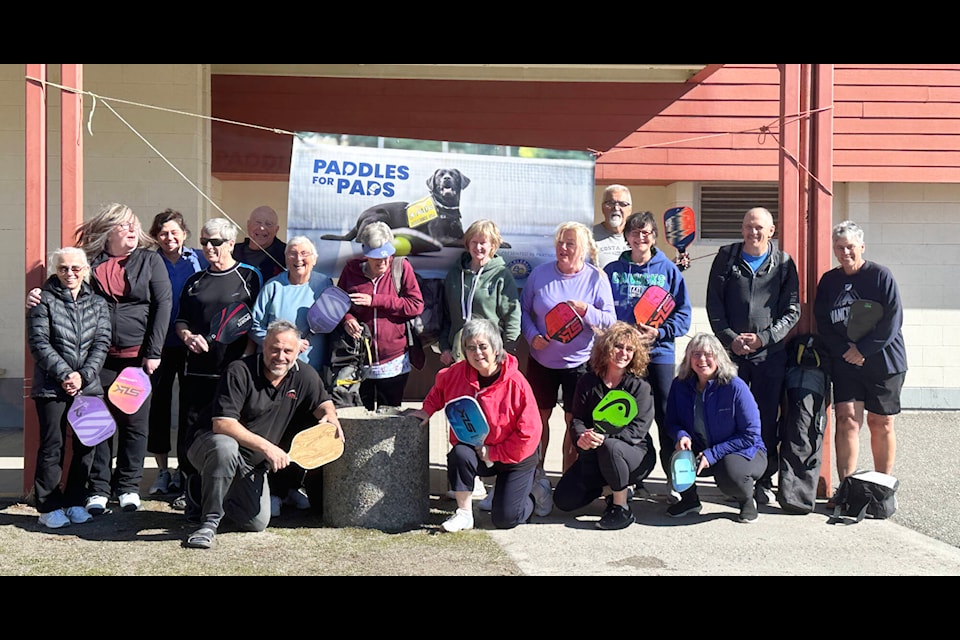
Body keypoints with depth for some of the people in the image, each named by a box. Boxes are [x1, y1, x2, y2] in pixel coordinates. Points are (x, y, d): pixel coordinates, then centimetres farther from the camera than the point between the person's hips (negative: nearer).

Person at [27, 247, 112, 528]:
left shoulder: (98, 303, 10)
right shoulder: (44, 300, 1)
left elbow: (101, 343, 3)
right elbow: (39, 343, -6)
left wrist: (83, 375, -10)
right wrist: (65, 374, -14)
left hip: (88, 386, 3)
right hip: (51, 387, -3)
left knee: (86, 445, 4)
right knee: (52, 446, -1)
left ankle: (75, 502, 16)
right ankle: (48, 506, 9)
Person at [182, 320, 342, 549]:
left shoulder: (305, 376, -3)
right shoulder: (239, 372, -20)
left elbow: (322, 401, 15)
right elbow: (222, 424, -27)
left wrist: (330, 416, -11)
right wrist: (266, 447, -32)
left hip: (251, 465, 6)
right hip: (209, 442, -6)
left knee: (258, 523, -3)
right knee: (225, 447, -41)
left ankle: (208, 491, 26)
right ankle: (209, 521, -23)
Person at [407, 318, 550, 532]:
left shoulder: (515, 383, -23)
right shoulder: (458, 373, -9)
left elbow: (529, 432, -20)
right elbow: (440, 388, 17)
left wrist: (494, 453, -20)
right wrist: (428, 410, 3)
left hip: (514, 457, -3)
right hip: (475, 451, 4)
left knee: (505, 519, -7)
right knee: (459, 454, -32)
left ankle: (536, 492, 26)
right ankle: (464, 514, -13)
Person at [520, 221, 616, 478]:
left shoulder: (597, 278, -6)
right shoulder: (540, 273, -3)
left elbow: (610, 320, -7)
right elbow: (523, 310, 5)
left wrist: (586, 311, -24)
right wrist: (532, 336, -12)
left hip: (579, 362, -2)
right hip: (541, 360, 2)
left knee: (574, 421, 5)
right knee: (539, 416, 12)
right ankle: (537, 472, 30)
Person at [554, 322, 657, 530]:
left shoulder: (640, 386, -10)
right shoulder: (588, 382, 0)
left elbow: (638, 429, -19)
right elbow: (577, 419, -5)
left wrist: (604, 439, -35)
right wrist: (581, 436, -30)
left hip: (635, 454, -4)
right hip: (594, 456, 4)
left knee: (610, 447, -39)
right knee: (563, 500, -9)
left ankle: (622, 509, -19)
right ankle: (605, 486, 20)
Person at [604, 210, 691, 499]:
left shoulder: (668, 270, 5)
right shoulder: (613, 271, 8)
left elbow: (683, 313, 2)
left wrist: (660, 332, -13)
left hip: (659, 353, -1)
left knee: (666, 415, -2)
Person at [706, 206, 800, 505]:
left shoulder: (783, 263, 5)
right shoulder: (726, 257, 7)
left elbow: (792, 310, 3)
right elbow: (714, 304, 5)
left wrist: (763, 337, -10)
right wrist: (730, 338, -7)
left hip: (771, 353, -1)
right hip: (731, 350, 1)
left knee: (767, 418, 3)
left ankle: (765, 481, 14)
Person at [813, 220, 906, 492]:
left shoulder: (881, 276, -3)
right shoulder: (828, 281, 7)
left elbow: (892, 320, -10)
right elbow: (822, 323, 4)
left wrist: (863, 349, -14)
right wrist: (845, 350, -9)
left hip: (883, 361, -2)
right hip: (844, 363, 2)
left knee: (880, 424, 5)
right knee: (847, 420, -7)